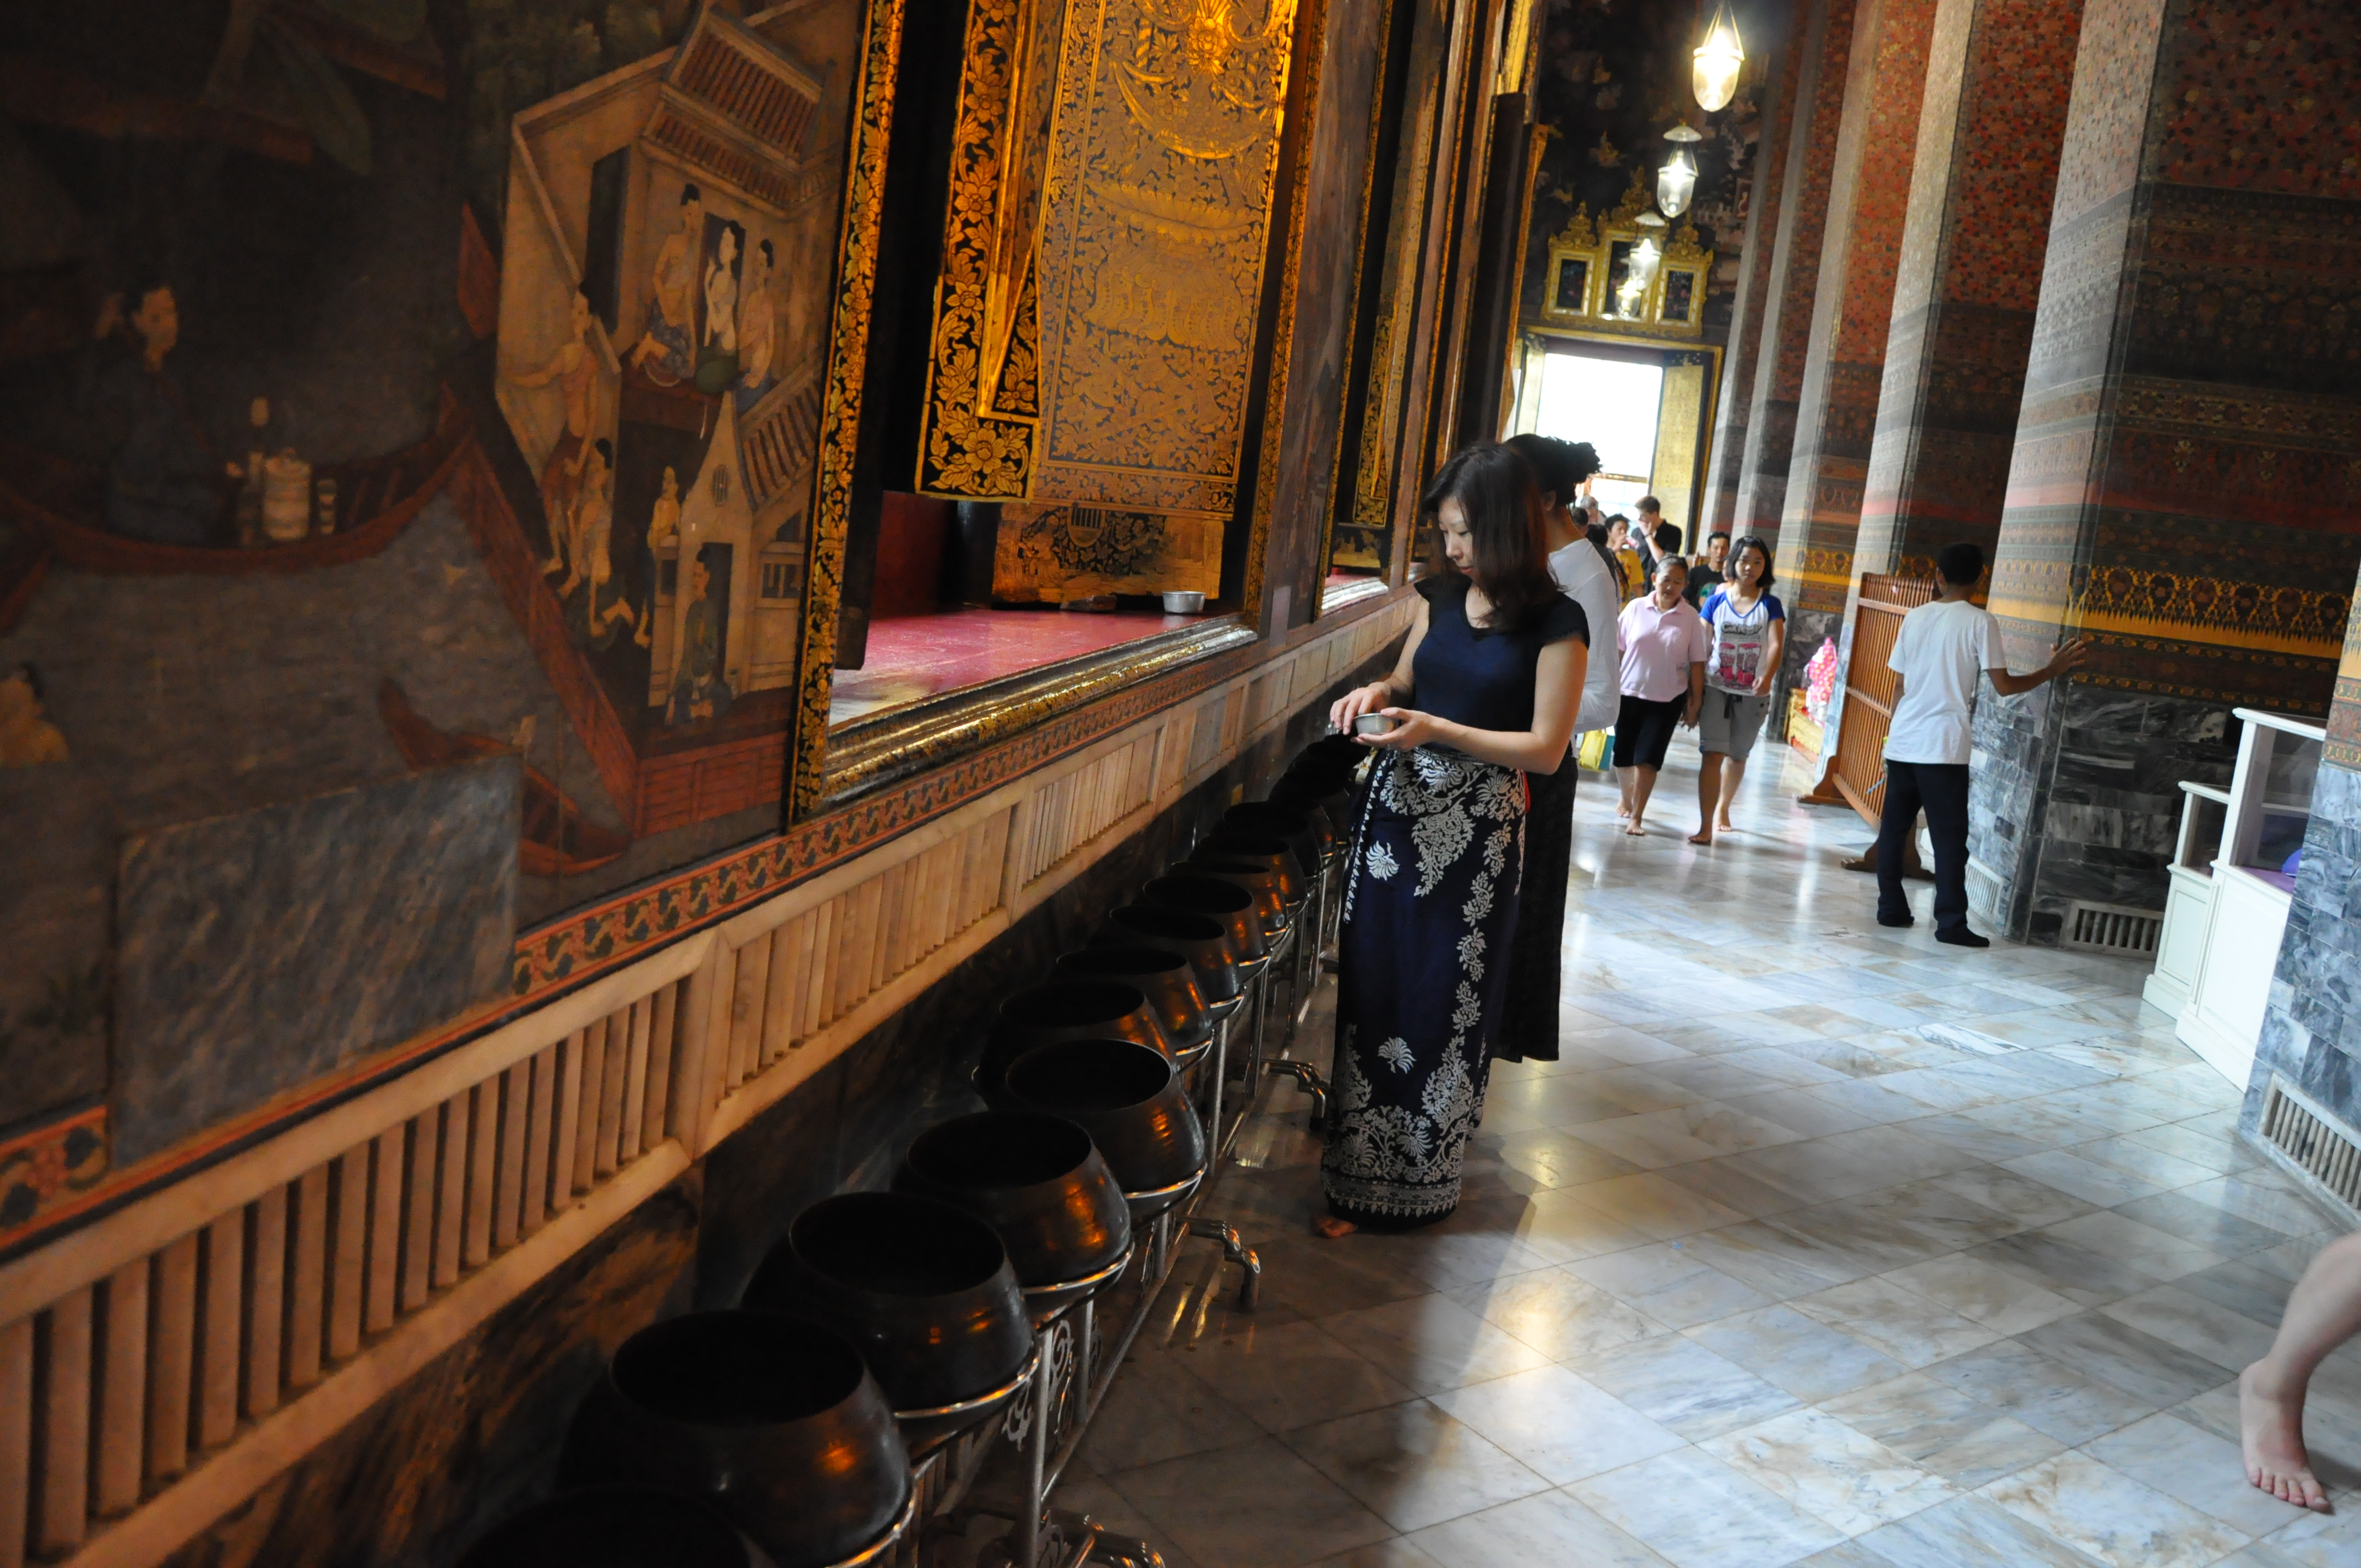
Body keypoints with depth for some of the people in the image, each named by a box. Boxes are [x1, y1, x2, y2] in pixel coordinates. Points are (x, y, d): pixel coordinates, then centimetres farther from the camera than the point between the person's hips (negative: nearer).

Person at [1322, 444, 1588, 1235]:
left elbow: (1546, 748, -11)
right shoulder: (1440, 594, 7)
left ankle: (1422, 1176, 19)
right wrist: (1378, 691, -2)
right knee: (1369, 989, 6)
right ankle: (1356, 1176, 20)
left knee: (1445, 1002, 3)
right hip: (1396, 806, 5)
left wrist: (1435, 730, -19)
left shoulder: (1556, 623, -9)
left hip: (1476, 830, -5)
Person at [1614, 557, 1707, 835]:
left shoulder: (1691, 617, -5)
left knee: (1647, 758, -7)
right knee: (1623, 755, 10)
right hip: (1629, 693, 2)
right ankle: (1627, 802, 34)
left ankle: (1637, 817, 0)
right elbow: (1616, 648, 2)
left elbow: (1697, 663, -2)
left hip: (1667, 699, -2)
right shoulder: (1636, 608, -3)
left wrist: (1695, 703, -1)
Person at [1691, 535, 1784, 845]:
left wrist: (1767, 677, -31)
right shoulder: (1716, 601, 1)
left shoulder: (1770, 604, 1)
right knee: (1712, 754, -12)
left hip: (1752, 694, 1)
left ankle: (1723, 808, 39)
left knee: (1737, 756, 15)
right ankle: (1705, 826, -13)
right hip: (1717, 688, -1)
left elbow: (1775, 645, -12)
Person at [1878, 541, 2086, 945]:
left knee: (1893, 828, 11)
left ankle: (1891, 908, 14)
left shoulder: (1915, 617, 9)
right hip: (1944, 748, -4)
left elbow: (1899, 687, 11)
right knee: (1949, 837, -2)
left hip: (1902, 743, 4)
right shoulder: (1980, 623, -4)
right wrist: (2053, 671, 5)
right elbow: (2003, 686, -6)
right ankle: (1951, 923, -3)